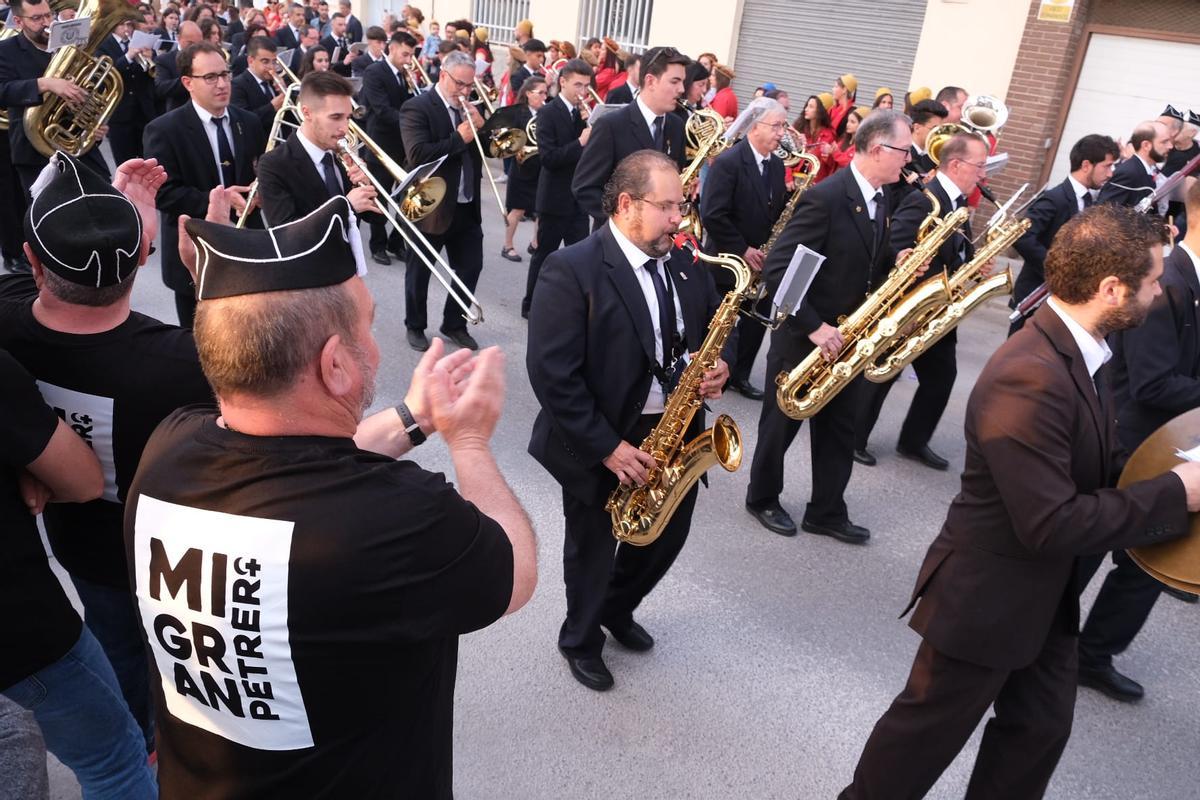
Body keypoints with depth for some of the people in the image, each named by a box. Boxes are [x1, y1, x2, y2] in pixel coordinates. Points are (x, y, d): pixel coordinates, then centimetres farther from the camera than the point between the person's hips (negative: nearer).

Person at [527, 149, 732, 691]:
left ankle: (617, 611, 50)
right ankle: (581, 641, 43)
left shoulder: (686, 265, 1)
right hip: (599, 443, -6)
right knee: (593, 550, 15)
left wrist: (718, 368, -10)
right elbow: (551, 374, -23)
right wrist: (607, 447, -22)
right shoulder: (571, 270, -20)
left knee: (667, 536, 20)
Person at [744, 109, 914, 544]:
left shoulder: (878, 199, 6)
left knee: (840, 428, 14)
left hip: (848, 338, 8)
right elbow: (776, 269, -25)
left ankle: (827, 512, 28)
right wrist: (814, 327, -26)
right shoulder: (825, 198, -22)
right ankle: (762, 499, 30)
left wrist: (896, 261, -4)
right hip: (803, 337, -8)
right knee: (781, 424, 10)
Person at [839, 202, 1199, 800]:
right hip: (988, 595, -9)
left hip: (1046, 593, 9)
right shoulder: (1029, 377, -31)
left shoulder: (1076, 350, 0)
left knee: (1042, 726, 23)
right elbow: (1050, 524, -31)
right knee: (930, 729, 12)